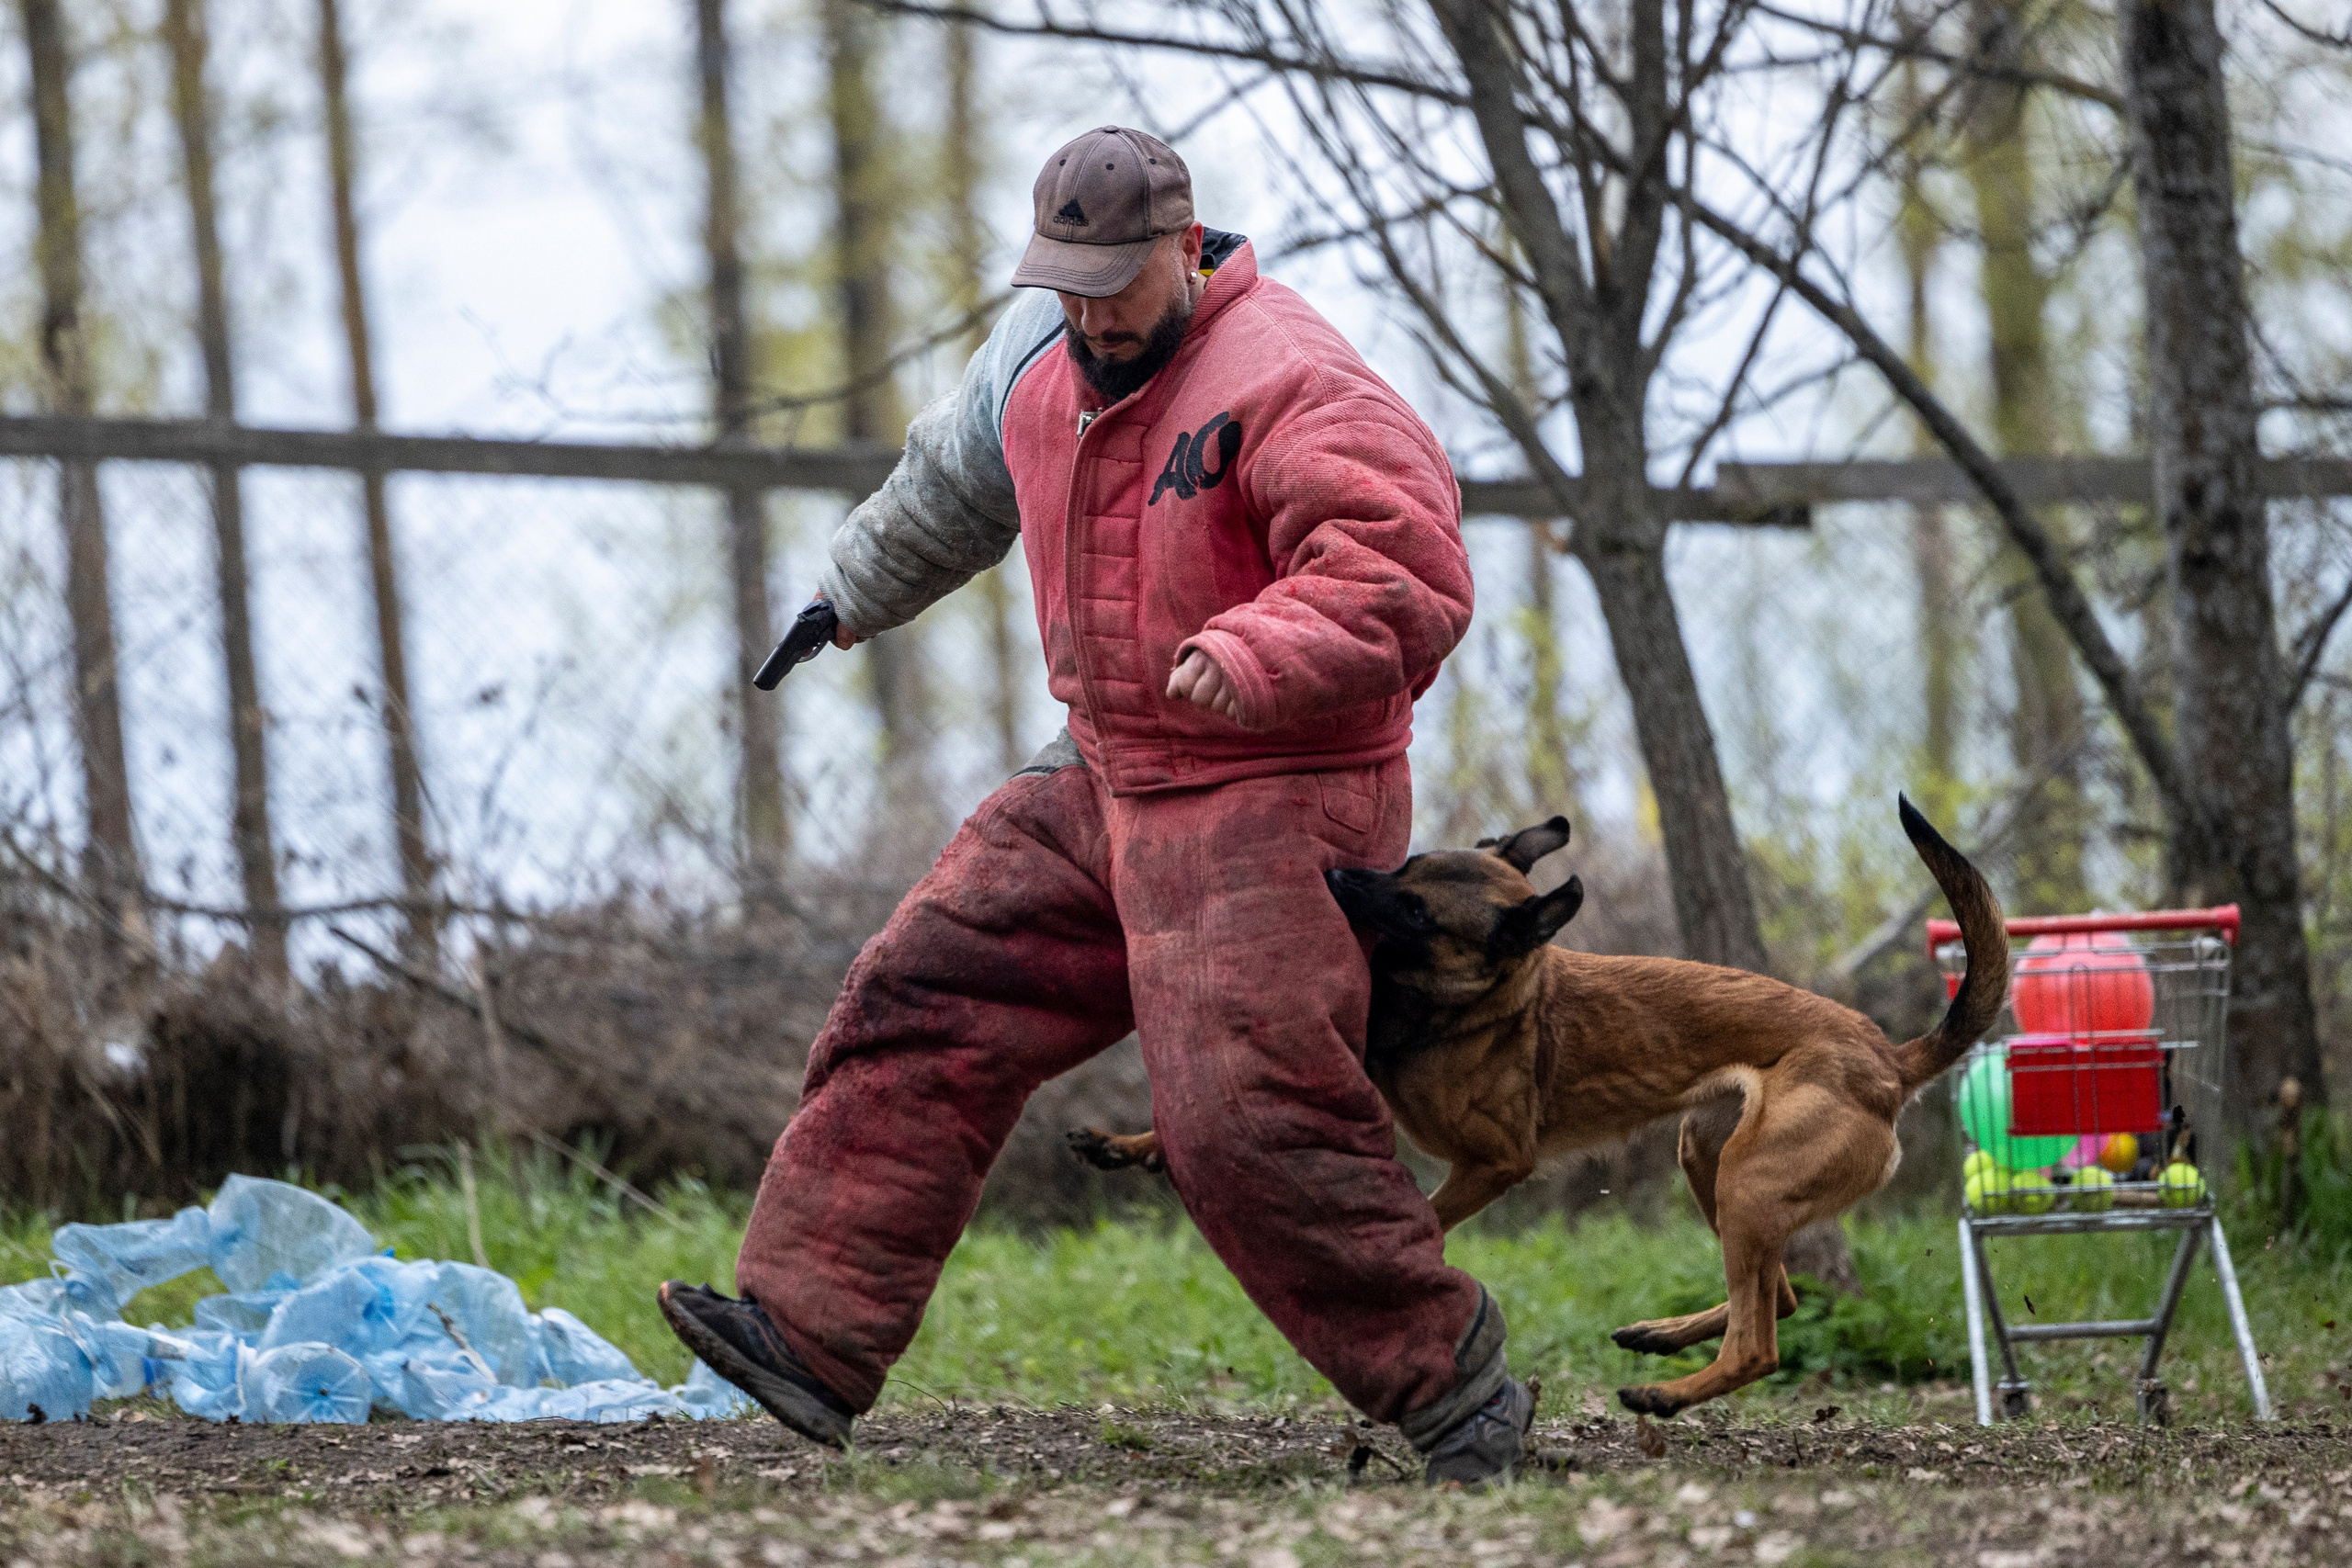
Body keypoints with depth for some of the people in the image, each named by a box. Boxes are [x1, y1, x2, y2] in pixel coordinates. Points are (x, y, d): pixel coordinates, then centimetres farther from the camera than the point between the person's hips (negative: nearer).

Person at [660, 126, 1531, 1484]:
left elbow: (1410, 569, -30)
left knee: (1248, 1117, -16)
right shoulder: (1039, 354, 7)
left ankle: (1458, 1395, -4)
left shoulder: (1284, 382, -20)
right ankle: (811, 1334, 4)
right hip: (1106, 790, 9)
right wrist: (849, 600, 41)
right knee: (925, 1008, 3)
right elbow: (953, 485, 29)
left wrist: (1258, 653, -45)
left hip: (1270, 807, -9)